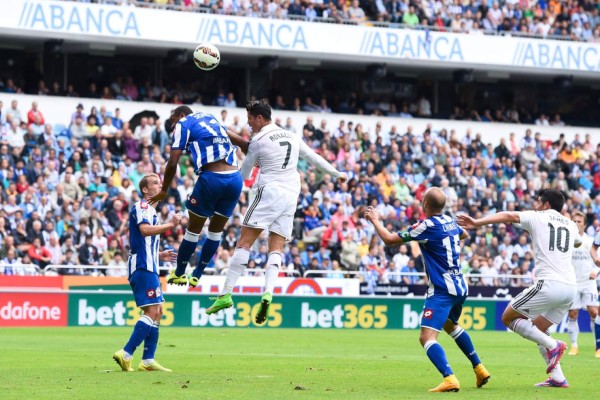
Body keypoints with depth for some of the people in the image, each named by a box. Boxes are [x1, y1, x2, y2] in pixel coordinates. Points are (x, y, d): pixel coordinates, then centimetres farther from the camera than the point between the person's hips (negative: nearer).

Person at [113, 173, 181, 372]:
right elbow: (145, 229, -26)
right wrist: (170, 224, -22)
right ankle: (126, 354, -20)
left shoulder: (150, 209, 27)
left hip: (147, 266, 11)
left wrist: (160, 255, 24)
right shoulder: (142, 206, -6)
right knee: (153, 312, -16)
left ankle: (148, 360, 6)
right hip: (143, 266, -11)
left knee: (157, 312, 8)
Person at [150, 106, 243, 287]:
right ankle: (197, 275, 29)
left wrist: (163, 191, 10)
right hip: (236, 179, 5)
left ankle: (179, 274, 26)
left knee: (194, 229, 13)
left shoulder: (184, 123, 7)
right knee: (216, 230, 20)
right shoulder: (211, 117, 25)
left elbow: (173, 163, 1)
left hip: (211, 178, -5)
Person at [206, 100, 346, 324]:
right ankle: (268, 293, -22)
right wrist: (337, 174, 40)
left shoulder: (258, 140, 0)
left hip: (269, 191, -6)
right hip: (291, 195, 6)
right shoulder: (292, 137, 16)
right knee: (276, 249, 1)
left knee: (244, 243, -7)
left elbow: (244, 175, 6)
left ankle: (227, 294, -15)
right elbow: (315, 158, 25)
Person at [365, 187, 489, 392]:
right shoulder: (449, 221, 7)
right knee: (451, 325, 34)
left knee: (427, 337, -16)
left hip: (442, 290, -9)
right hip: (460, 286, 9)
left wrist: (375, 220, 5)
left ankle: (449, 379, -34)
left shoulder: (427, 226, -16)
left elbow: (389, 239, -12)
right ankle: (479, 369, 37)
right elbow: (464, 234, 33)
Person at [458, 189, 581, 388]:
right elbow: (578, 242, 45)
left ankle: (552, 345, -8)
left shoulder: (538, 217, 5)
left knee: (508, 317, 5)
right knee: (537, 329, 21)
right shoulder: (571, 225, 21)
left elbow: (508, 216, -9)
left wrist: (477, 222, -16)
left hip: (548, 284, -7)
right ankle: (557, 378, 9)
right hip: (570, 287, 7)